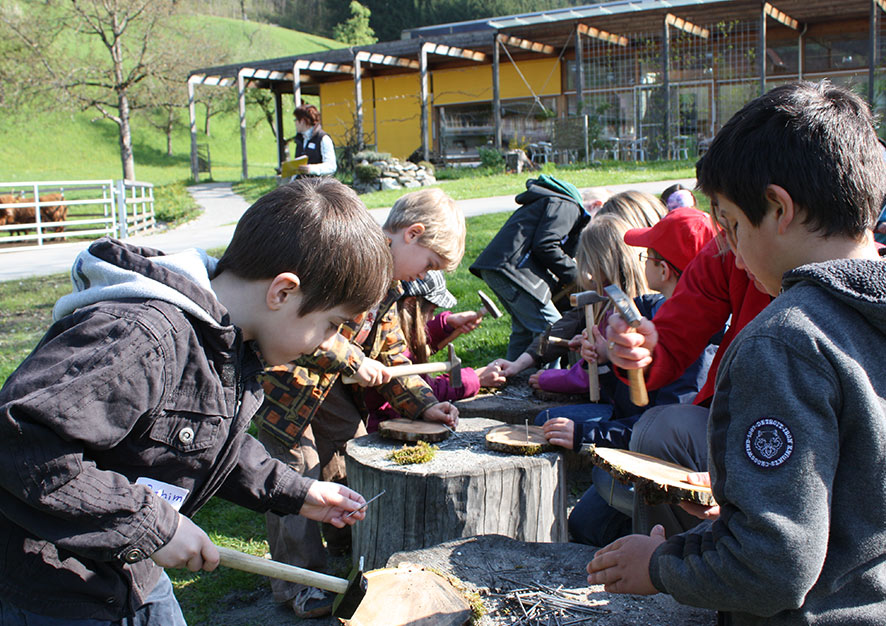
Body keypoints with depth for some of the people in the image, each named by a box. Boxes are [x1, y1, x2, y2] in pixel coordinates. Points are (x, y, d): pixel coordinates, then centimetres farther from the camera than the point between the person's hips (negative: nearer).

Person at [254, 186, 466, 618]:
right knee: (298, 467, -7)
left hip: (328, 382, 9)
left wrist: (422, 403, 0)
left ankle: (352, 544, 34)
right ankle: (297, 583, 7)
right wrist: (352, 359, -33)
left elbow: (391, 351, 9)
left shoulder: (389, 284, 5)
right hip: (283, 374, -9)